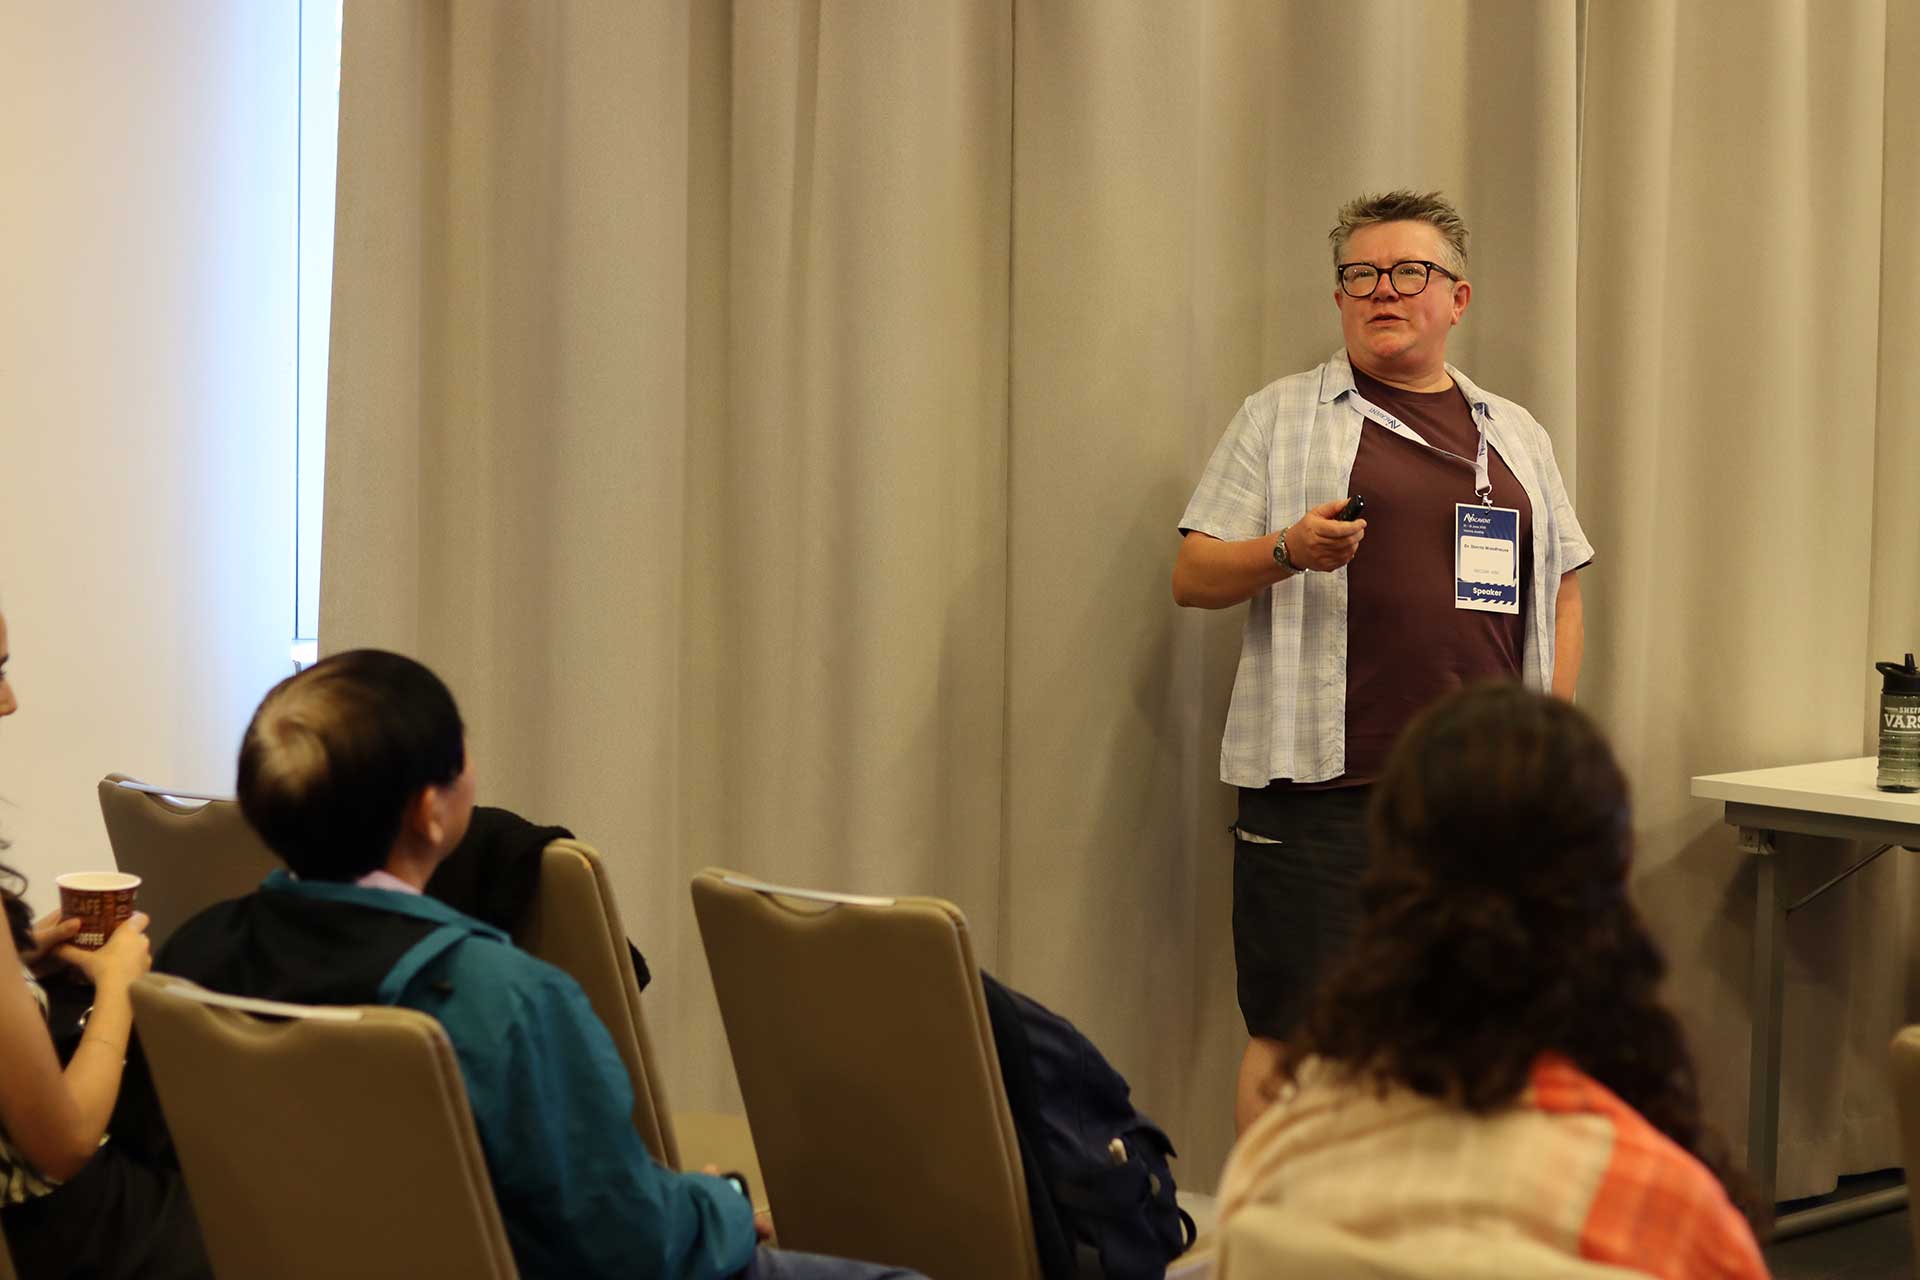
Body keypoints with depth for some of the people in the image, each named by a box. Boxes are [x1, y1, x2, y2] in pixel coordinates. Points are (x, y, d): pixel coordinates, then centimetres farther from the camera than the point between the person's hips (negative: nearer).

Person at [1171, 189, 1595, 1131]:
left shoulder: (1515, 435, 18)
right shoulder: (1280, 417, 7)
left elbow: (1563, 585, 20)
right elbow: (1193, 576, 3)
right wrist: (1290, 549, -17)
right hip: (1324, 788, -3)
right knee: (1292, 1043, -3)